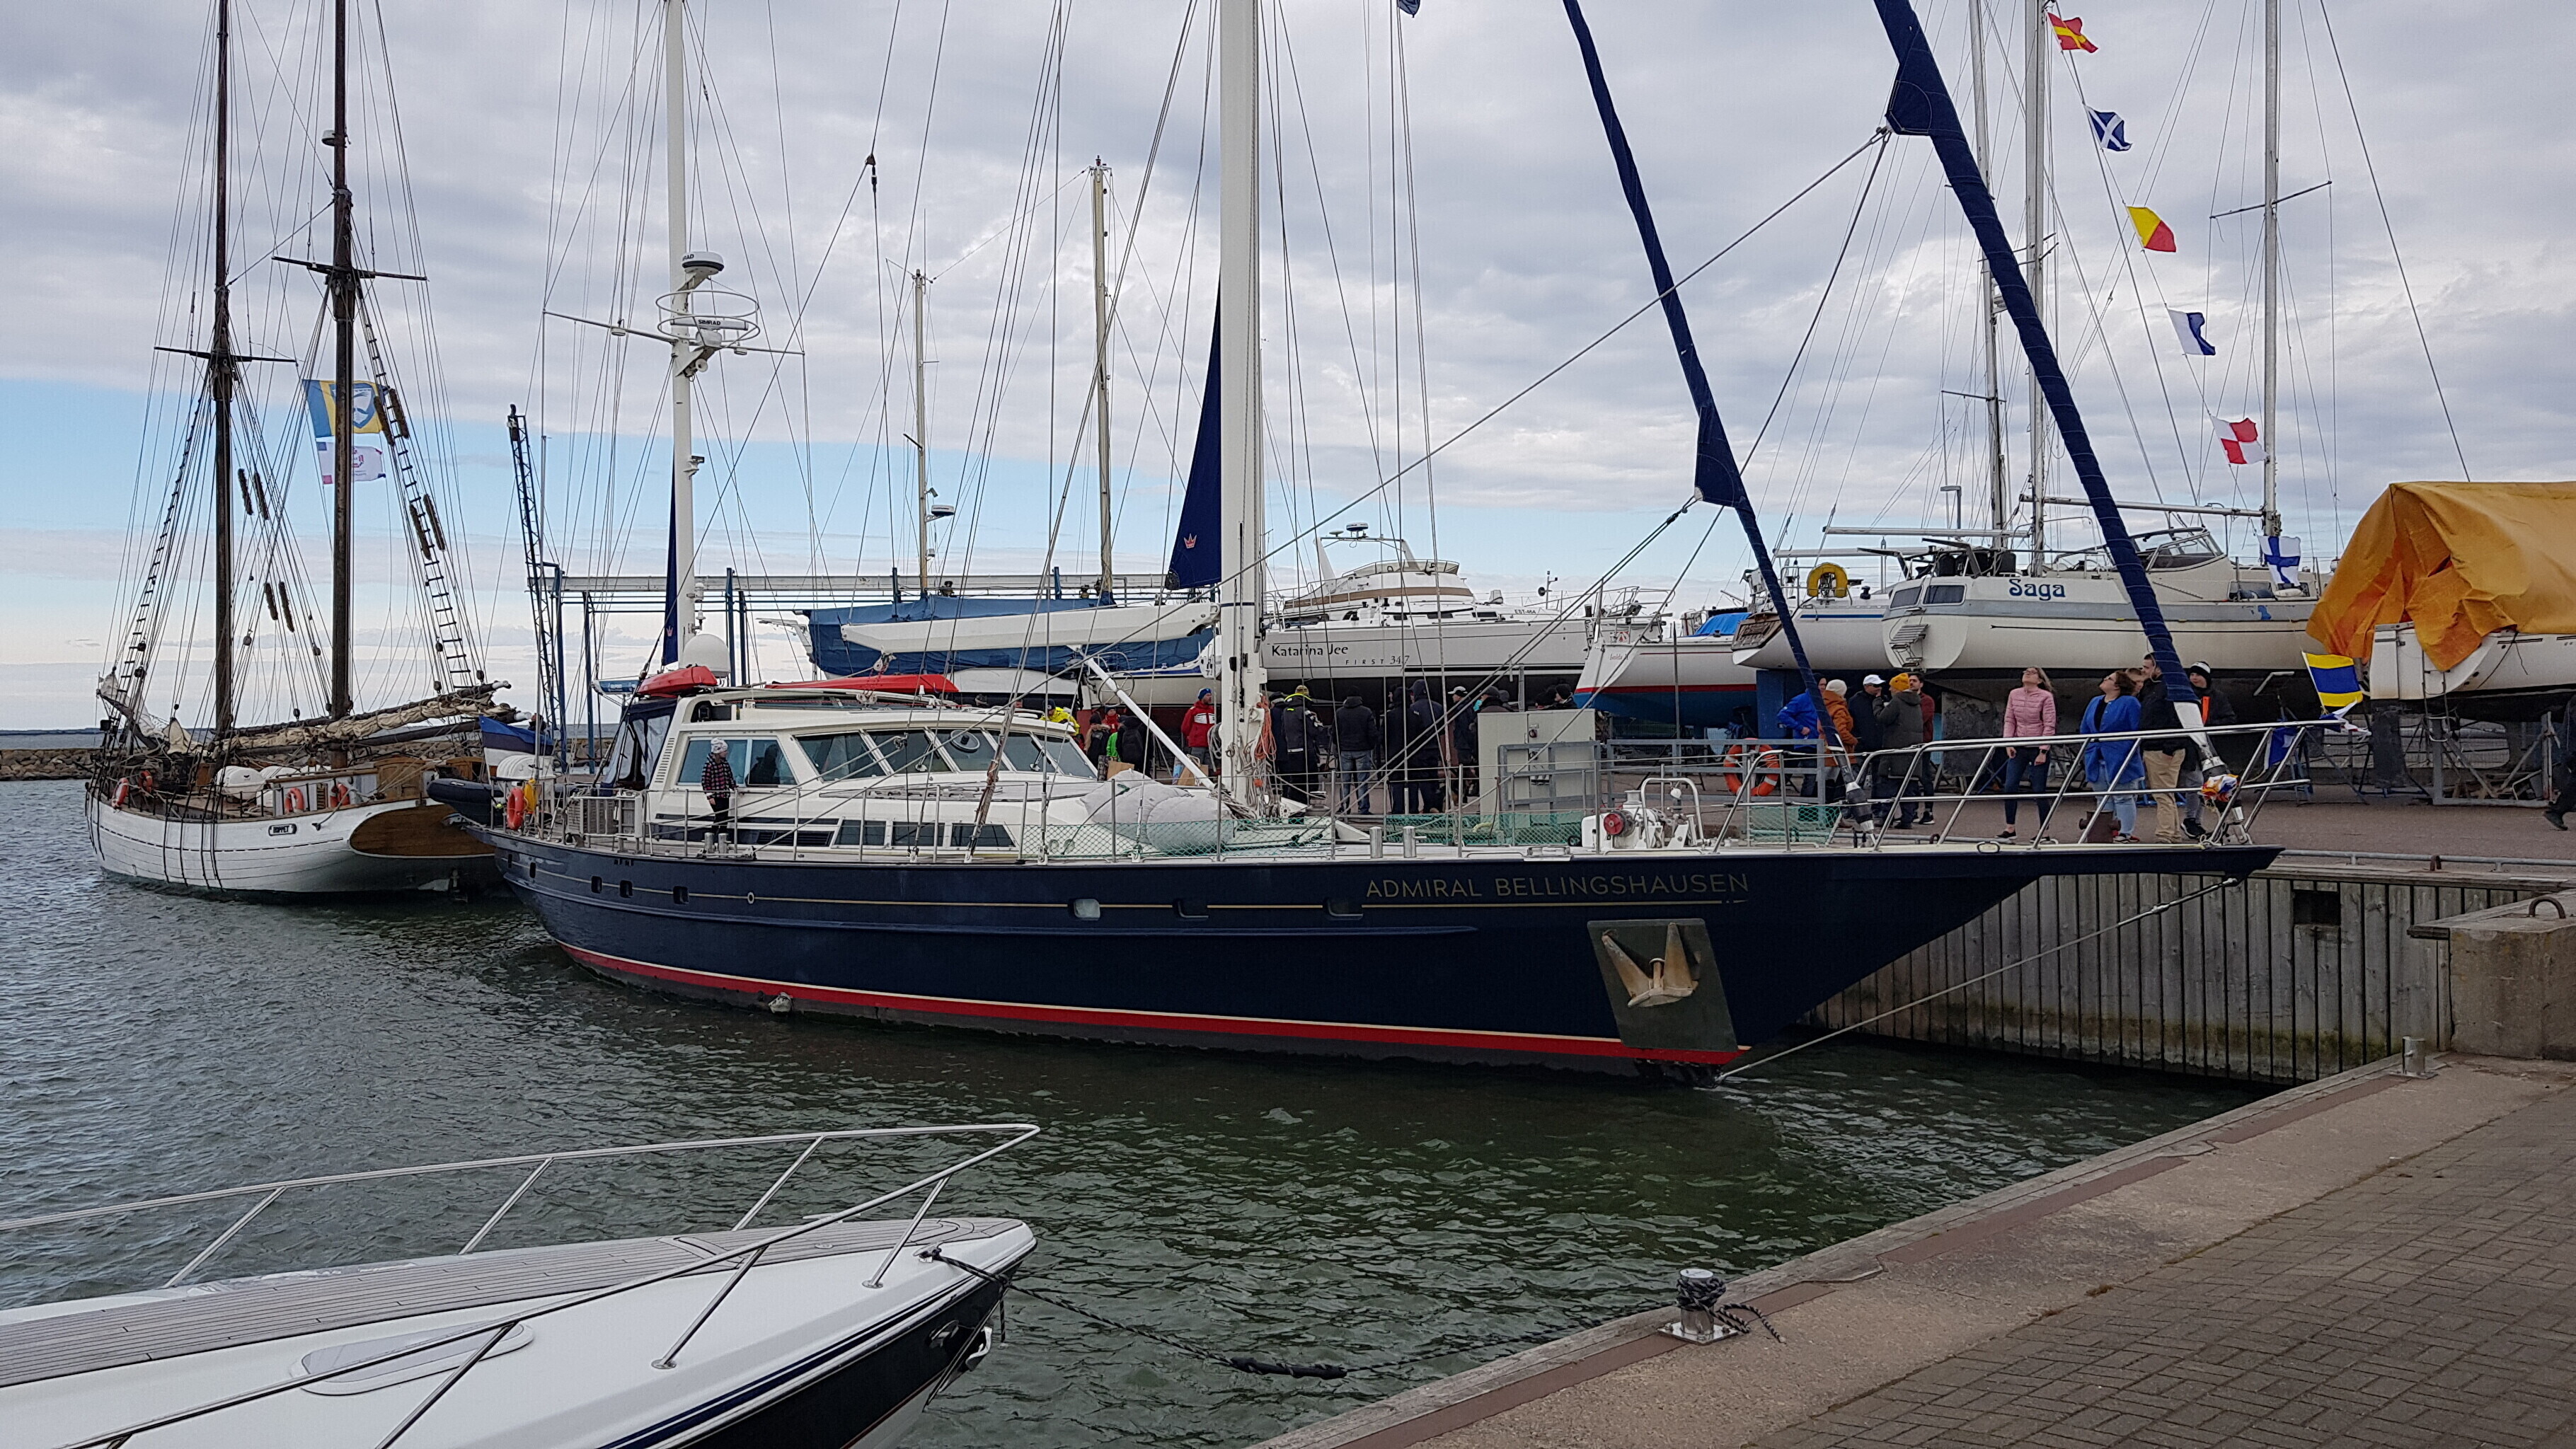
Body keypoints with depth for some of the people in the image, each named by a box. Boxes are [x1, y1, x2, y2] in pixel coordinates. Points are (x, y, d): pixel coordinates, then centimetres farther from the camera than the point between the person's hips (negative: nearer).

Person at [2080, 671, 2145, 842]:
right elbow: (2084, 730, 19)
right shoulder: (2095, 702, 14)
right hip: (2098, 761, 7)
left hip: (2121, 762, -7)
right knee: (2103, 799, 13)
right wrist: (2088, 753, 12)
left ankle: (2127, 834, 5)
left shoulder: (2129, 703, -7)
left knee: (2123, 798, 0)